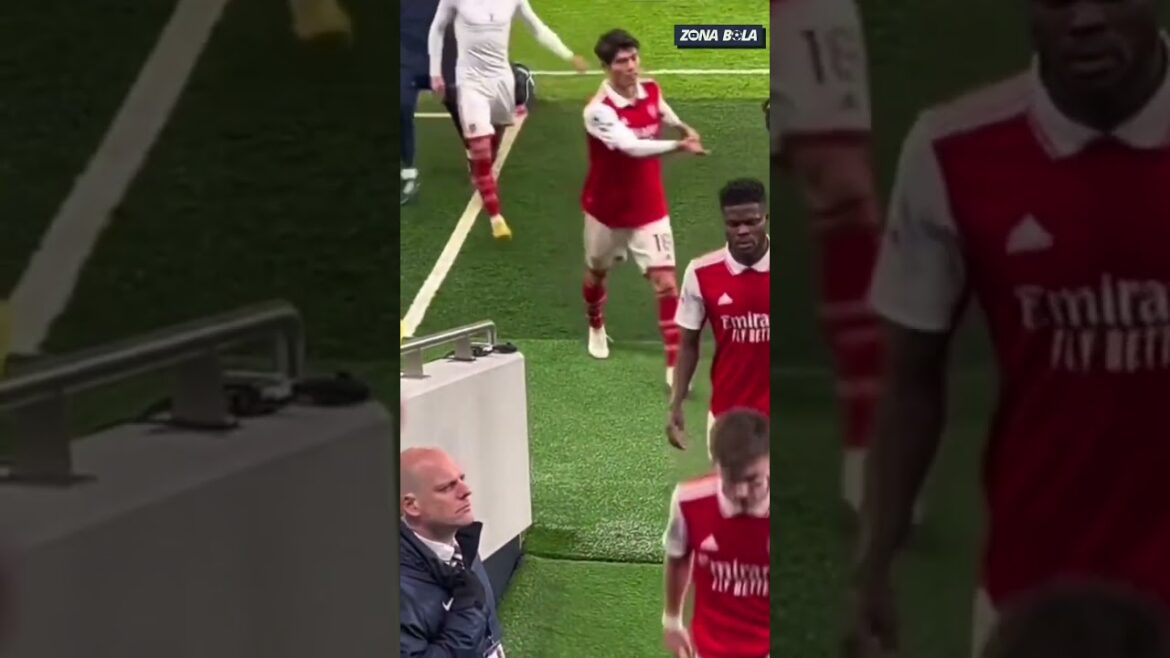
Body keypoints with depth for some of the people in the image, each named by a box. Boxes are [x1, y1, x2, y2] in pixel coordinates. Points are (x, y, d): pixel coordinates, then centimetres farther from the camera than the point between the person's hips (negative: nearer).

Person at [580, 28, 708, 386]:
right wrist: (679, 146, -57)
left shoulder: (651, 90, -9)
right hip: (607, 209, -2)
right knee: (597, 273, 22)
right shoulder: (598, 110, -29)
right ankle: (596, 329, 53)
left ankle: (674, 365, -3)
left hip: (649, 209, 2)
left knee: (666, 282, -8)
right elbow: (632, 146, -45)